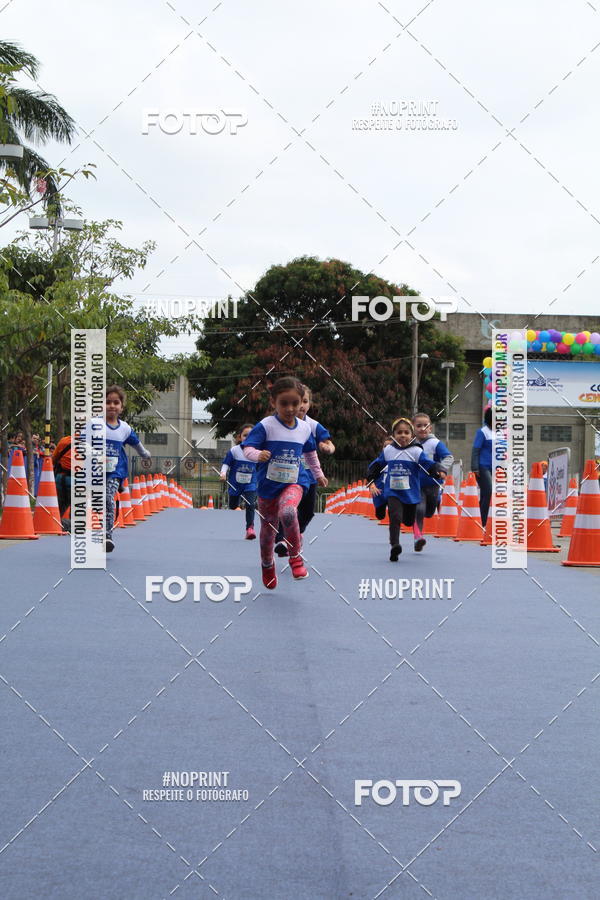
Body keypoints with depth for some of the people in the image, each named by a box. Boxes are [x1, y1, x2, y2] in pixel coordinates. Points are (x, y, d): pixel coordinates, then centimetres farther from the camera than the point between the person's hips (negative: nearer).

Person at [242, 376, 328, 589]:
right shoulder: (266, 426, -11)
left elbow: (310, 452, 21)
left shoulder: (305, 428, 2)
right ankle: (267, 566, 39)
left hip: (292, 485, 0)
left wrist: (318, 474, 31)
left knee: (287, 512, -32)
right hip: (267, 486, 0)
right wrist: (258, 455, -38)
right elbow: (247, 448, -16)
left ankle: (295, 557, -14)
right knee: (268, 528, 13)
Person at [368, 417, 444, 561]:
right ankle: (394, 545, -28)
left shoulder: (416, 451, -7)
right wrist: (371, 483, 5)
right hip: (392, 492, 0)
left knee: (409, 521, 15)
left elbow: (429, 464, -17)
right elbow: (375, 466, 12)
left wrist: (438, 471, -37)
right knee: (395, 517, -23)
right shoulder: (388, 450, 1)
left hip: (411, 494, 0)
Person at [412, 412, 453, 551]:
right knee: (418, 509, -22)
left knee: (429, 512, 14)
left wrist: (443, 470, -30)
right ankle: (418, 536, -21)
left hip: (432, 484, 1)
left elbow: (448, 457, -16)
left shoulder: (435, 443, -7)